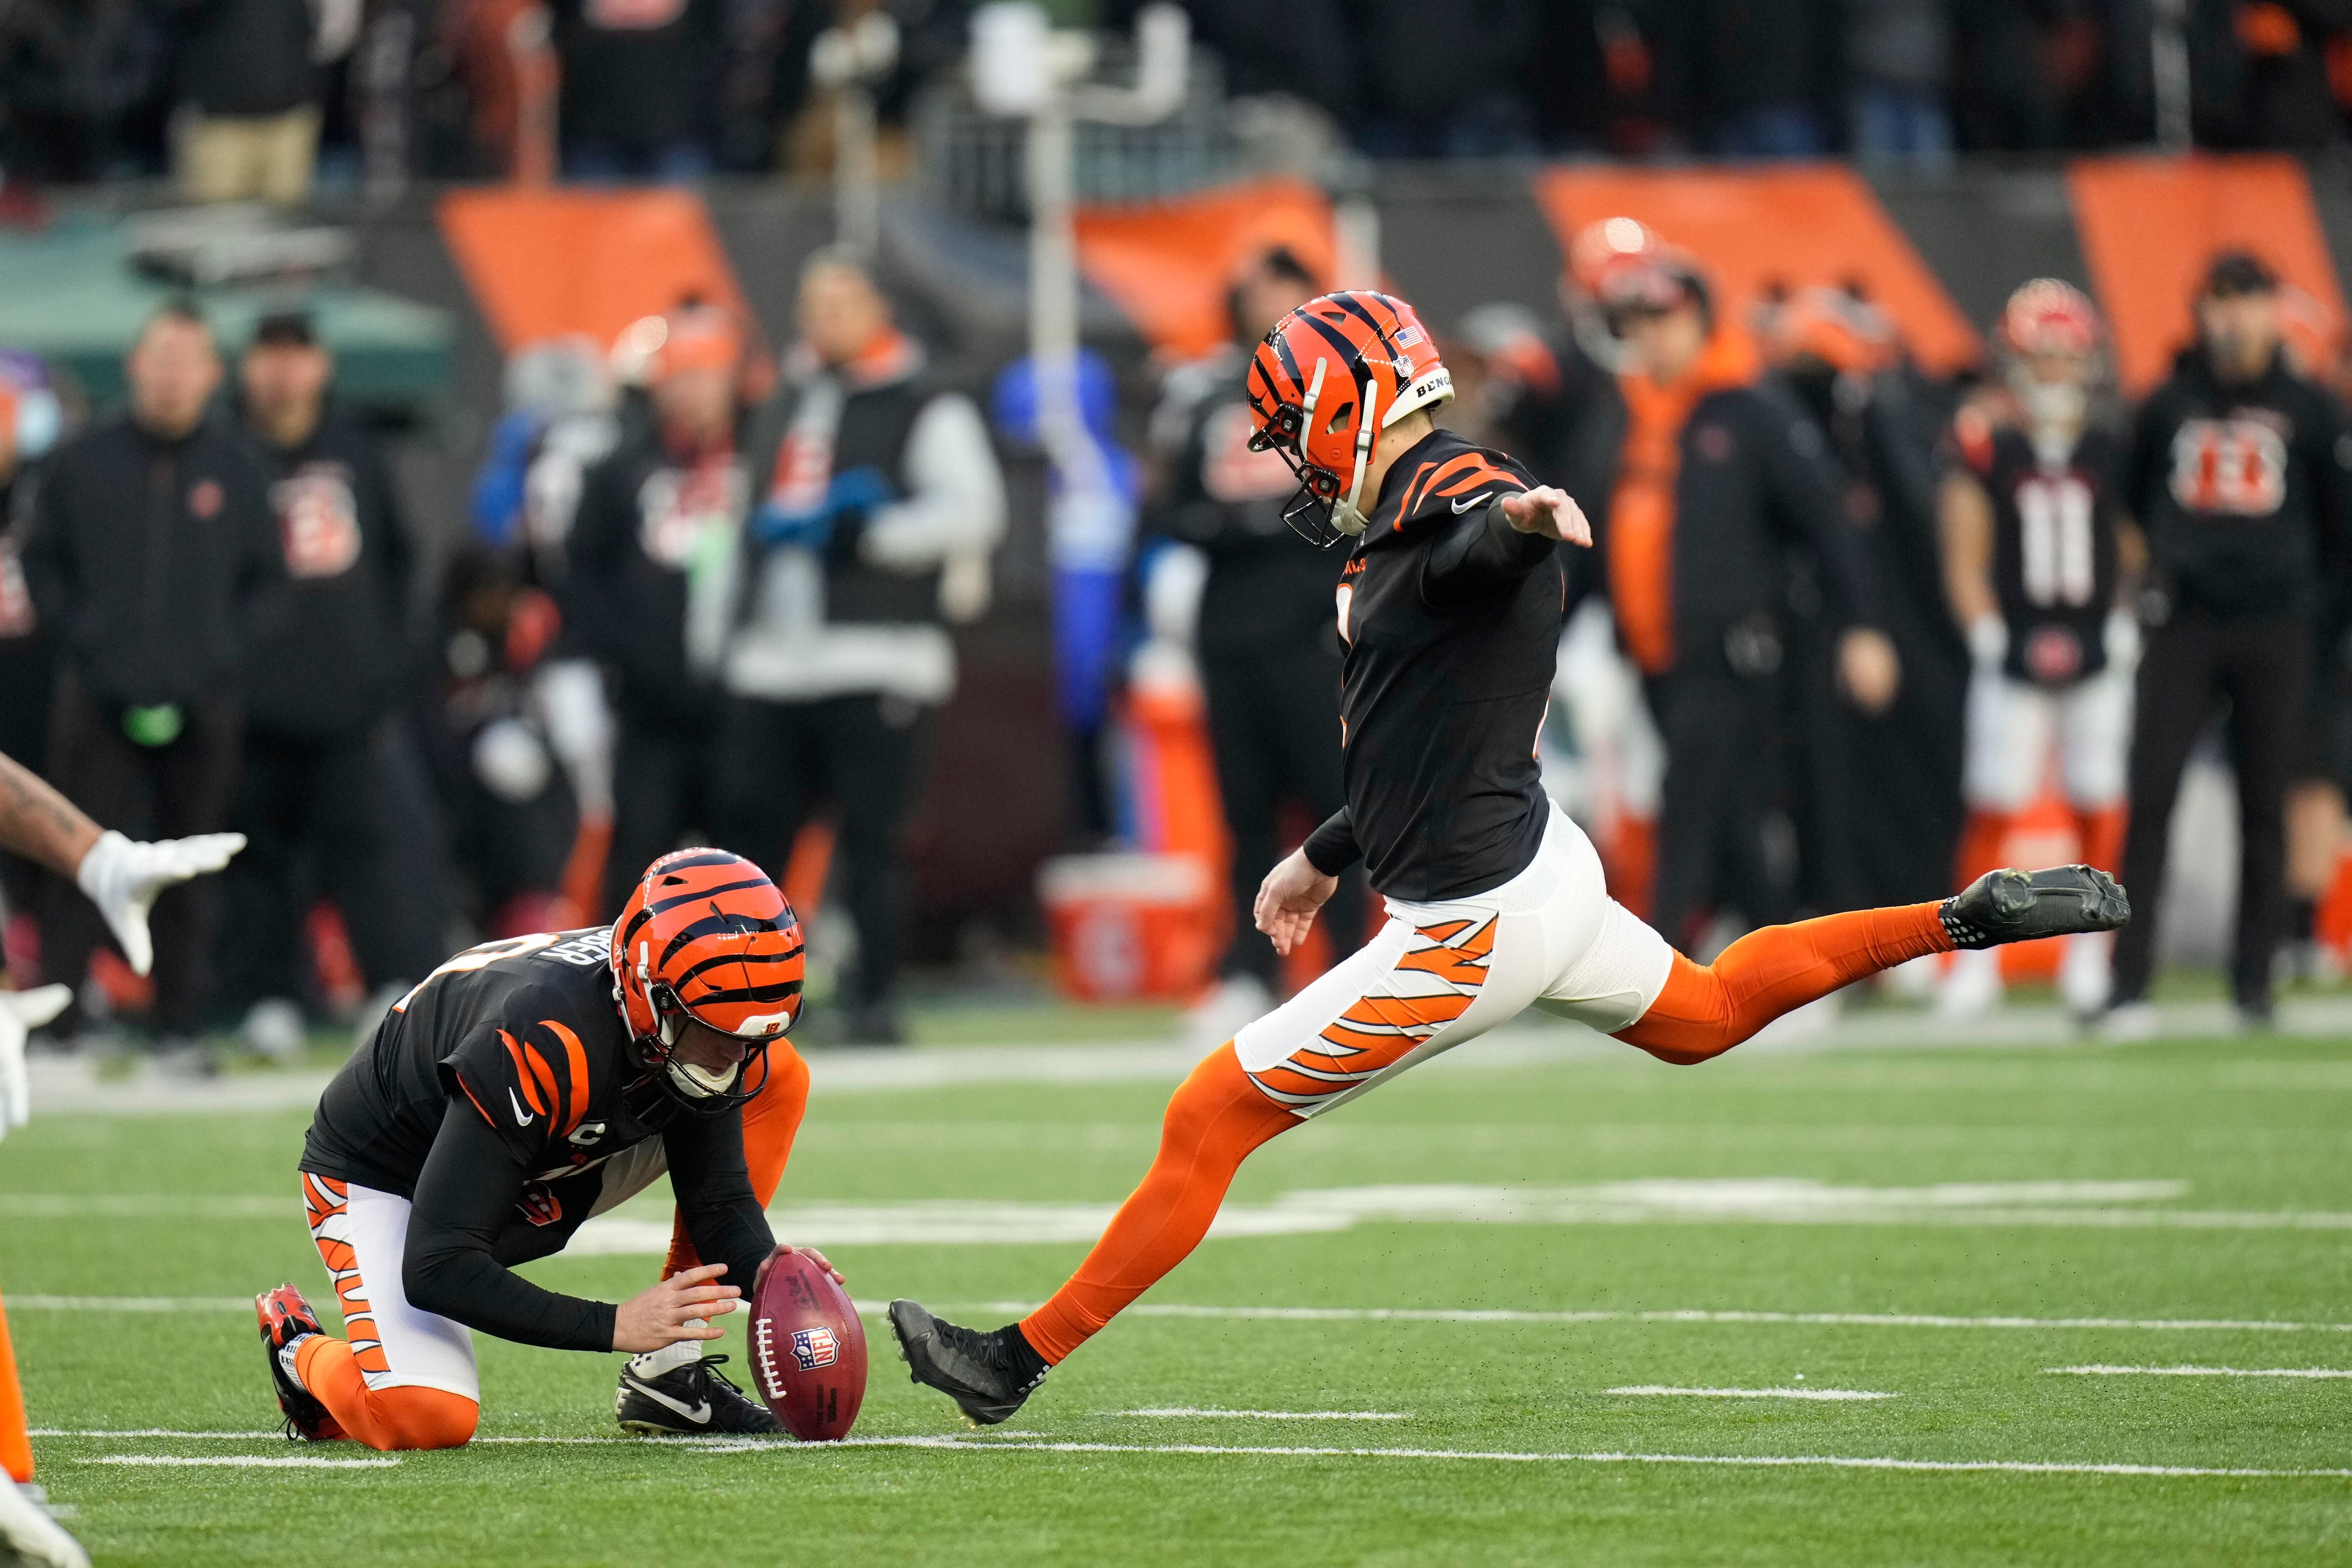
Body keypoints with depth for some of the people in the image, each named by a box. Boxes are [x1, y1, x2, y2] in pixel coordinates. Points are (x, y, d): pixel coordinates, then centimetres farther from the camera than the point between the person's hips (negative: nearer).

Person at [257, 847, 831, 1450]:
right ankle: (304, 1354, 5)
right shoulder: (543, 1044, -40)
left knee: (779, 1078, -6)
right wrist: (615, 1325, -42)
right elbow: (434, 1271, -39)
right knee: (425, 1419, -33)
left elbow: (721, 1199, -7)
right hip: (384, 1177, -7)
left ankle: (669, 1377, -4)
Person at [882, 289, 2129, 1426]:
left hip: (1471, 927, -10)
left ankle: (1023, 1360, 3)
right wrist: (1326, 857, 31)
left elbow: (1490, 533, -46)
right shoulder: (1403, 529, 11)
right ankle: (1966, 921, 33)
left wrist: (1522, 521, -70)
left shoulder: (1453, 499, -19)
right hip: (1536, 864, 10)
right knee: (1706, 1013, 35)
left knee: (1209, 1121, -3)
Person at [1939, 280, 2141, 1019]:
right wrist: (1989, 638, -9)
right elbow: (1966, 563, 2)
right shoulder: (1987, 455, 0)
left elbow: (2135, 555, 10)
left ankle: (2089, 958, 12)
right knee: (1992, 810, -6)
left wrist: (2121, 631, -1)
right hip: (2013, 662, -1)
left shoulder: (2112, 455, 4)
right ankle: (1977, 963, 1)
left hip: (2097, 659, 1)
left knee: (2100, 811, 1)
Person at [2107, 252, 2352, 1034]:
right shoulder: (2168, 406, 6)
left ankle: (2254, 980, 11)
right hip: (2183, 630, 0)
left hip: (2273, 636, 0)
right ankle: (2131, 982, -8)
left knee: (2265, 808, 4)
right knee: (2150, 798, -8)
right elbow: (2135, 506, 18)